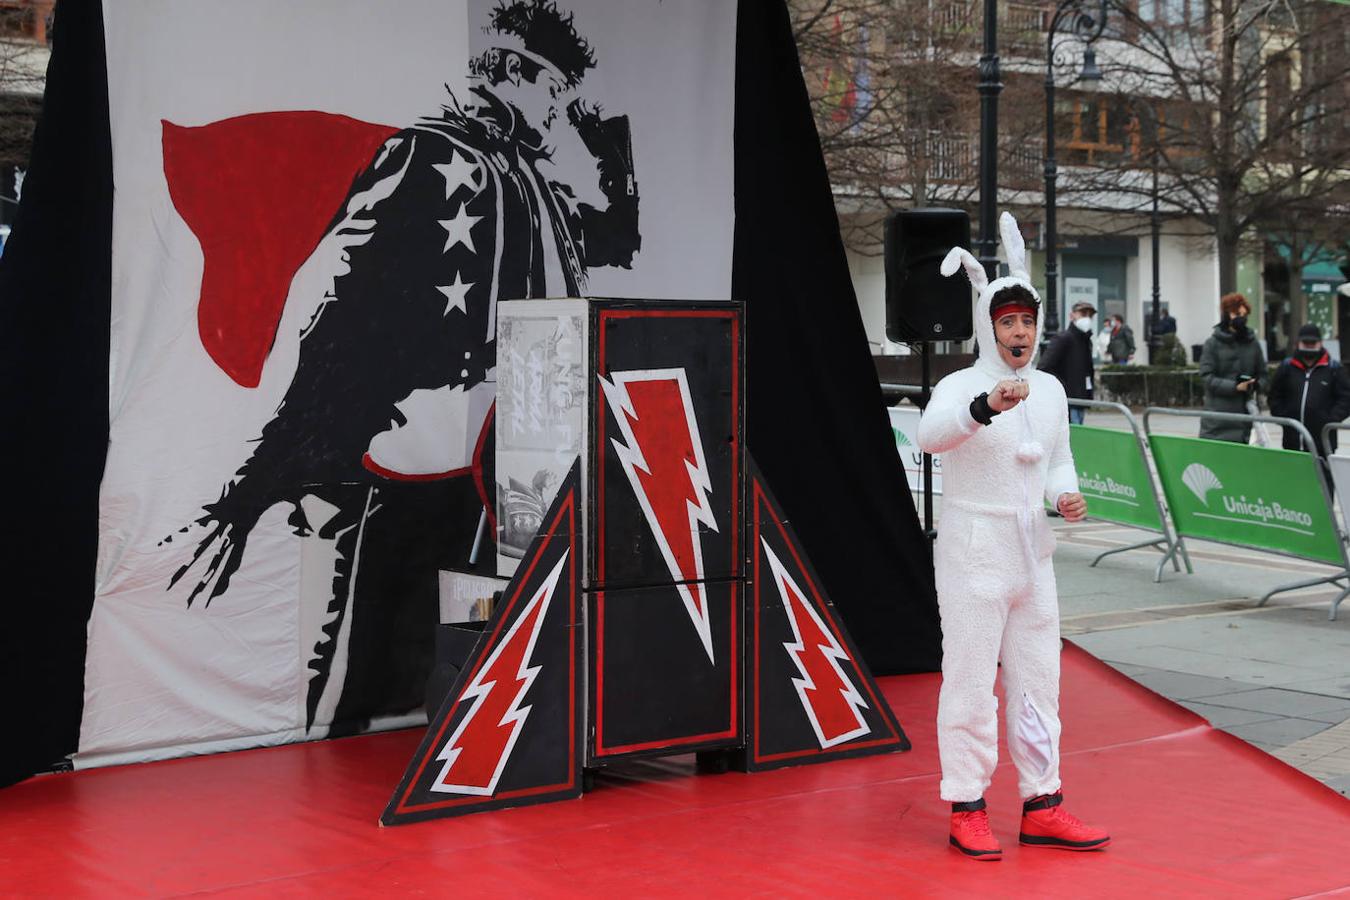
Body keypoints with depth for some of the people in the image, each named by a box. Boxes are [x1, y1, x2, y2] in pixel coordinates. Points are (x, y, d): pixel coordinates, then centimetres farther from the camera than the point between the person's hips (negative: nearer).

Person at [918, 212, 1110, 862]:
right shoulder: (960, 388, -12)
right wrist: (985, 406, -52)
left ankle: (1041, 808, 20)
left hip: (1033, 557, 6)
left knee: (1038, 681, 11)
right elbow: (930, 435, -34)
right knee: (970, 685, -1)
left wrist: (1066, 495, -3)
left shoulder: (1049, 390, 8)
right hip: (973, 556, -6)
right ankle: (967, 812, 9)